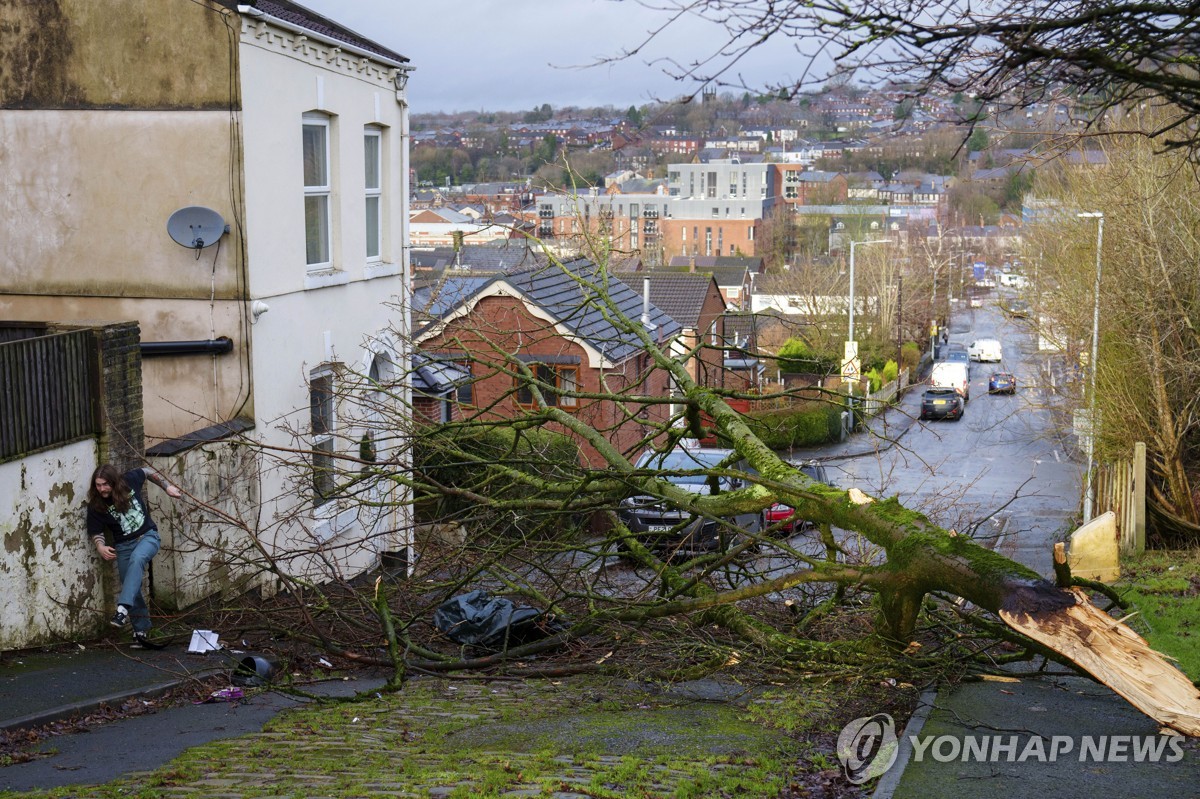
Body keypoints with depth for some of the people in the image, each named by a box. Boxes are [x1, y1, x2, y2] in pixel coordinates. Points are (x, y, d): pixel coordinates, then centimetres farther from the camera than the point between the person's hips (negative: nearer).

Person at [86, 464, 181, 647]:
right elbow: (96, 533, -3)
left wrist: (167, 487, 12)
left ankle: (123, 609, -44)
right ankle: (142, 632, 16)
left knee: (136, 559, -34)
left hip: (147, 536, -2)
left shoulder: (130, 480, -9)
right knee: (132, 589, 1)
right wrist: (100, 547, -23)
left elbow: (149, 472, 11)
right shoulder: (96, 506, -9)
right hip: (123, 546, 2)